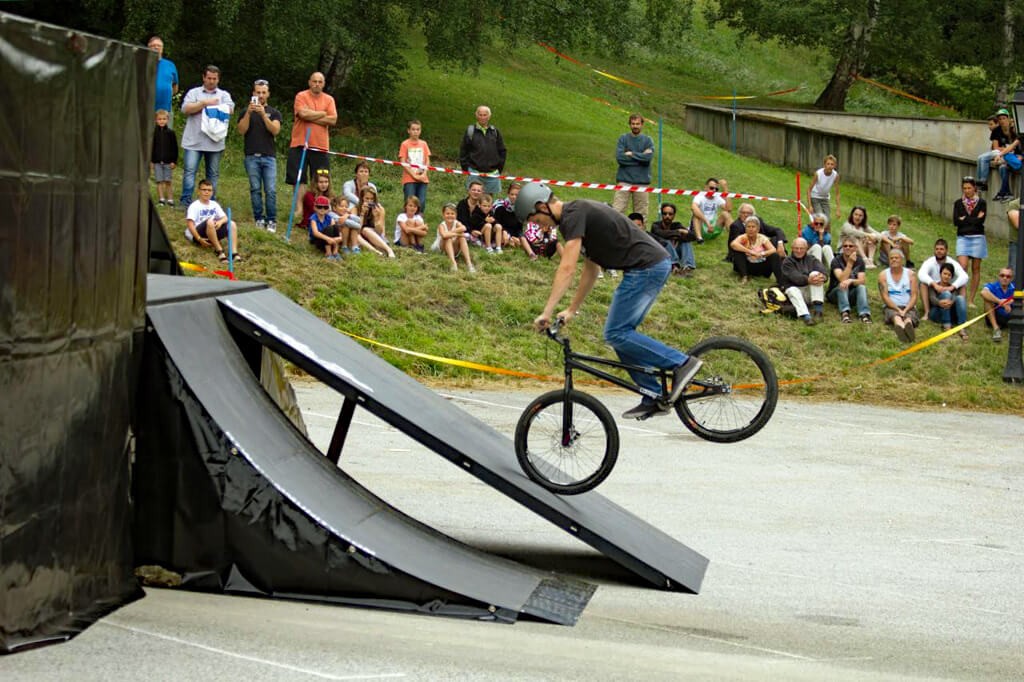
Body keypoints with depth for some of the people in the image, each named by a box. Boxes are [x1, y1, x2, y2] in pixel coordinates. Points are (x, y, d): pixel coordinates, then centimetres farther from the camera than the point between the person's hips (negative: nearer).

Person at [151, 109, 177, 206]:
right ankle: (161, 199, 6)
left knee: (168, 181, 1)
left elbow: (174, 148, 4)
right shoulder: (153, 132, 3)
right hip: (157, 161, 1)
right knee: (159, 181, 1)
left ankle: (170, 199, 6)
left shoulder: (170, 133, 2)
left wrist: (174, 161, -3)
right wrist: (150, 161, 0)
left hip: (168, 161, -1)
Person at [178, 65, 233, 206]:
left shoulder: (224, 95, 14)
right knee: (189, 171, -8)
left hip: (215, 141, 2)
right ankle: (186, 201, -7)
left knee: (213, 173, 7)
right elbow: (186, 109, -6)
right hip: (194, 141, -2)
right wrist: (205, 103, -10)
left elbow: (230, 110, -3)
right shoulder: (194, 93, 9)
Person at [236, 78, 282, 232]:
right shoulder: (246, 111, 12)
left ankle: (271, 221, -2)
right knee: (255, 189, -2)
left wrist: (263, 114, -17)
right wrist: (248, 113, -13)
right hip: (252, 156, 1)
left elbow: (275, 130, -6)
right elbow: (242, 130, -2)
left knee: (271, 190, -8)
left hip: (269, 156, 0)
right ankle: (259, 219, 4)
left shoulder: (274, 113, 11)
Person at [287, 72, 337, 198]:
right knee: (299, 181, -1)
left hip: (321, 147, 2)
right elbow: (303, 114, -16)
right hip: (300, 145, -2)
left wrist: (311, 117, -9)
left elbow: (333, 120, -4)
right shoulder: (301, 96, 1)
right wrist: (323, 114, -3)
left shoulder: (329, 100, 9)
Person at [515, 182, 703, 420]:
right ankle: (654, 397, 12)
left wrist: (547, 312, -20)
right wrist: (572, 310, 27)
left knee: (616, 334, -8)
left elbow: (567, 269, -20)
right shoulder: (579, 214, 20)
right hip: (656, 264, 10)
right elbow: (590, 269, 26)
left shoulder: (574, 215, -11)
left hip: (646, 267, -10)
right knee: (621, 334, 12)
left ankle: (682, 363, -9)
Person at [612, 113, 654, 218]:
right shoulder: (623, 138, 7)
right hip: (624, 179, -1)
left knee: (641, 214, 3)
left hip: (641, 181, 1)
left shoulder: (648, 140, 8)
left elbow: (649, 157, -8)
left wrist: (631, 154, -4)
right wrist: (640, 156, -5)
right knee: (617, 210, -9)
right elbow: (619, 157, -8)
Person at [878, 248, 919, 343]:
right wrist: (899, 310, -14)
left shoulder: (910, 274, 8)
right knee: (895, 316, -37)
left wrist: (905, 310, -15)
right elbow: (885, 297, -2)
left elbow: (914, 296, 2)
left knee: (909, 317, -35)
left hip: (908, 307, 1)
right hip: (892, 307, -1)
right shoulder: (883, 275, 6)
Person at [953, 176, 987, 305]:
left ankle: (971, 300, 9)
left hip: (978, 238, 0)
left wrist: (964, 219, -5)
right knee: (962, 267, -15)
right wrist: (973, 220, -7)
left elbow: (980, 221, -10)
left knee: (976, 269, 3)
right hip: (962, 238, 0)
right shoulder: (958, 203, 7)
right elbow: (955, 221, -5)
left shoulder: (981, 202, 3)